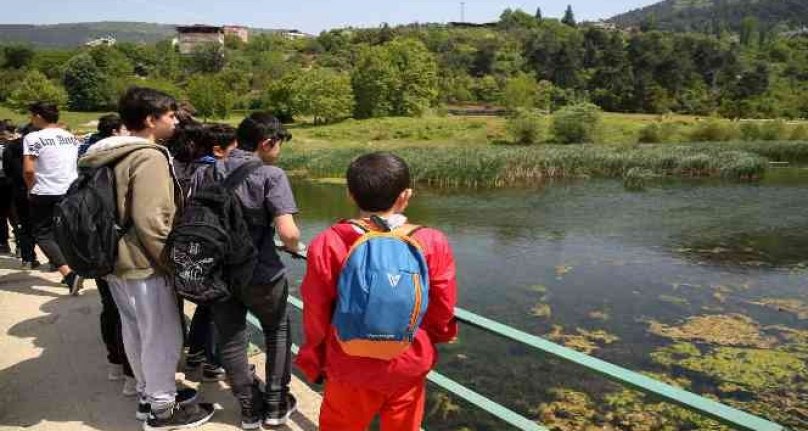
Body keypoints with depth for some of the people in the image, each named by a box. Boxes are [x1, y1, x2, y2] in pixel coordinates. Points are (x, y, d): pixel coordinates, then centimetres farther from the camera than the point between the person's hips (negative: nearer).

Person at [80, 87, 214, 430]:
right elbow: (151, 222, -25)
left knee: (136, 332, 20)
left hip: (118, 261, 10)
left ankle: (149, 394, 36)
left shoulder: (114, 154, 11)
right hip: (144, 265, -10)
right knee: (163, 337, 3)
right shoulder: (149, 157, -20)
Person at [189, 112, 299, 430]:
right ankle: (276, 403, 26)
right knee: (278, 330, 20)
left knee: (230, 339, 17)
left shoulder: (206, 172, 1)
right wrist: (295, 246, -2)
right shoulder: (271, 175, -14)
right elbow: (288, 233, -24)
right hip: (260, 274, -4)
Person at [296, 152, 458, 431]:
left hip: (351, 369, -1)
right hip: (409, 368, 1)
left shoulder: (328, 245, -18)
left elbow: (316, 314, -9)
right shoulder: (432, 243, -16)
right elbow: (442, 311, -5)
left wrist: (314, 361, 9)